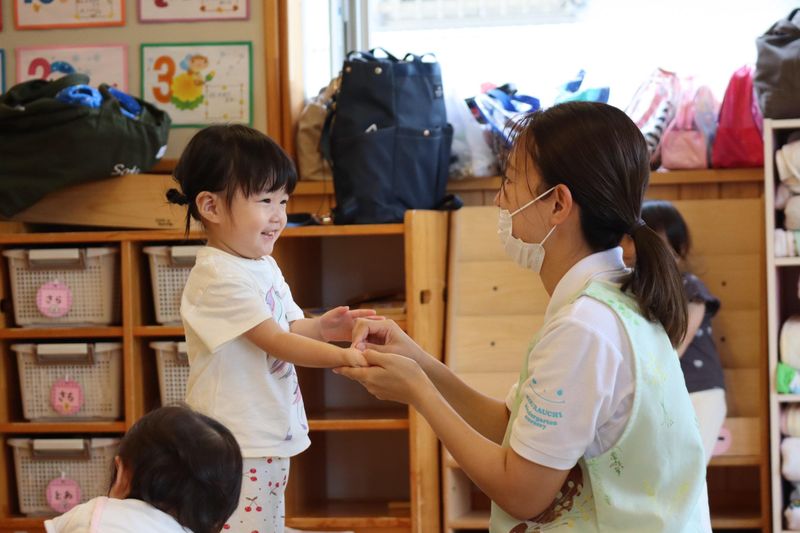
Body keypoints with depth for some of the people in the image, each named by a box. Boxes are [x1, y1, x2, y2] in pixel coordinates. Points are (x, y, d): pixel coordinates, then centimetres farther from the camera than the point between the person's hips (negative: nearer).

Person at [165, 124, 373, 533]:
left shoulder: (264, 265, 10)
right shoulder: (220, 277, -19)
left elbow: (287, 327, 18)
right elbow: (274, 341, -23)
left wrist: (321, 328, -3)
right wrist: (345, 356, -29)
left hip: (271, 439, 10)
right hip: (234, 449, -10)